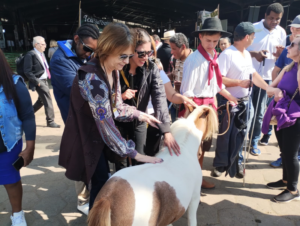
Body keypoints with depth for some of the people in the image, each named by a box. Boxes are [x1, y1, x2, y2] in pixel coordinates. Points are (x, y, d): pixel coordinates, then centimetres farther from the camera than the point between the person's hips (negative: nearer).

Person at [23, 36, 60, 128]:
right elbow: (27, 71, -17)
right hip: (39, 81, -9)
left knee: (41, 101, 19)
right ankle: (50, 121, 5)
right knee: (48, 100, -5)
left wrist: (47, 75, 9)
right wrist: (36, 81, -20)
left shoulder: (41, 54, 13)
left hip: (44, 80, 9)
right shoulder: (31, 54, -14)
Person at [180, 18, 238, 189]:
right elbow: (186, 92, -19)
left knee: (204, 143, 18)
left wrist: (231, 97, 19)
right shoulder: (194, 59, -16)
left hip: (210, 104, 8)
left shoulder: (214, 57, 8)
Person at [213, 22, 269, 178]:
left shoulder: (247, 54, 10)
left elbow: (253, 74, 16)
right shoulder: (227, 54, -17)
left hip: (246, 101, 7)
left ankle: (237, 162, 31)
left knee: (240, 135, 15)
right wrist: (239, 82, -20)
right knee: (225, 135, 6)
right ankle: (220, 164, 22)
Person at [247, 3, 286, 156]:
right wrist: (254, 54, -23)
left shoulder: (281, 33, 6)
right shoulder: (253, 28, -5)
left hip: (267, 77, 3)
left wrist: (280, 54, -11)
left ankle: (254, 141, 21)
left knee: (259, 113, 8)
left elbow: (282, 56, 14)